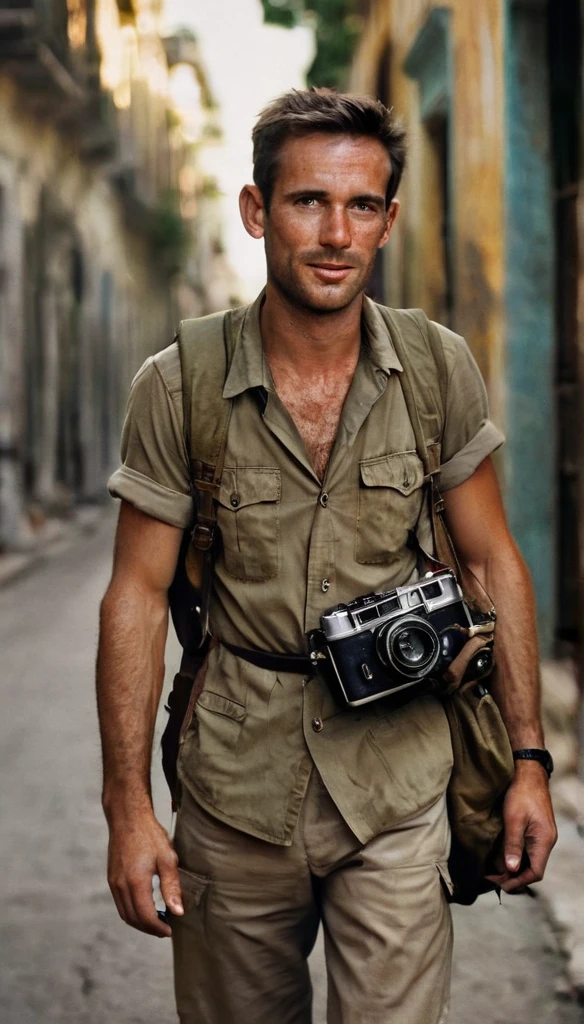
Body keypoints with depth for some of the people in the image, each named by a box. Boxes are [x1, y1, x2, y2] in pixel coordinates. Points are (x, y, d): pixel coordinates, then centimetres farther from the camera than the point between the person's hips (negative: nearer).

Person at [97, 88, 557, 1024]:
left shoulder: (440, 370, -4)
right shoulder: (178, 388, -7)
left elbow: (493, 563, 4)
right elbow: (138, 595, -4)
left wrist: (530, 758, 2)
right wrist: (128, 806, -6)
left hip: (398, 800, 0)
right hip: (235, 793, 0)